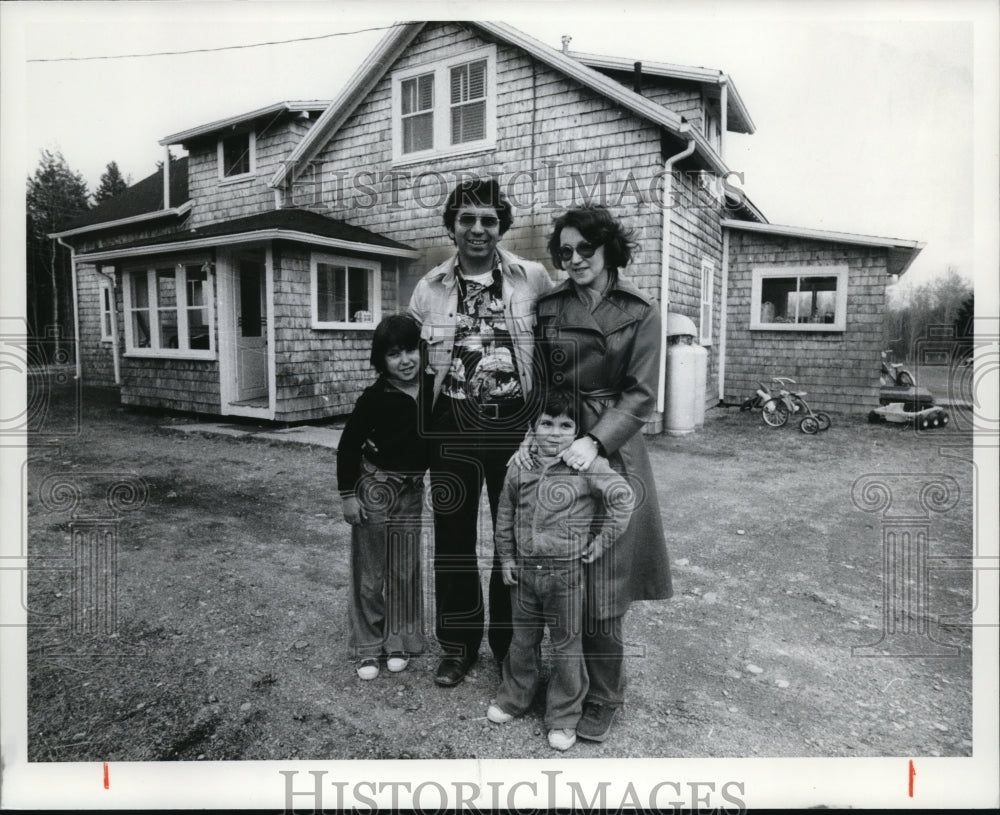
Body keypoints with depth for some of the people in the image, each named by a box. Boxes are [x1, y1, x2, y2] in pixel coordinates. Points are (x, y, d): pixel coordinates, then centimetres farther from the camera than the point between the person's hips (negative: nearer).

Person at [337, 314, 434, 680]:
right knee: (370, 571, 8)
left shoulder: (433, 388, -8)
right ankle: (367, 647, 23)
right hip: (375, 487, -3)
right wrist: (348, 495, -10)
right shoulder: (375, 398, -17)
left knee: (405, 569, 12)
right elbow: (349, 445, -10)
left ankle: (400, 642, 28)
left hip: (412, 488, 3)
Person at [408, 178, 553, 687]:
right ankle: (458, 644, 29)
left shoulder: (534, 280, -2)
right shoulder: (430, 287, 5)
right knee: (453, 536, 10)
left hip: (514, 423, -1)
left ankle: (511, 642, 31)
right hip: (451, 426, 2)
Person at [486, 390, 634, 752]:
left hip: (566, 572, -3)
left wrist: (602, 540, -14)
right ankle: (514, 697, 43)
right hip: (524, 569, 4)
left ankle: (563, 718, 30)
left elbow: (622, 497, -17)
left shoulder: (587, 465, -14)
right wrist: (506, 558, 9)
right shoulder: (519, 466, 0)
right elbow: (505, 515, 9)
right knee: (522, 639, 21)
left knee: (566, 645, 11)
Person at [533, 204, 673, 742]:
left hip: (612, 448, -2)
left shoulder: (640, 313, -1)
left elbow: (641, 395, -6)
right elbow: (539, 383, 10)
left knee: (600, 581, 1)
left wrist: (596, 440, -19)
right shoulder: (549, 308, 8)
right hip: (556, 440, 3)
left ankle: (602, 697, 20)